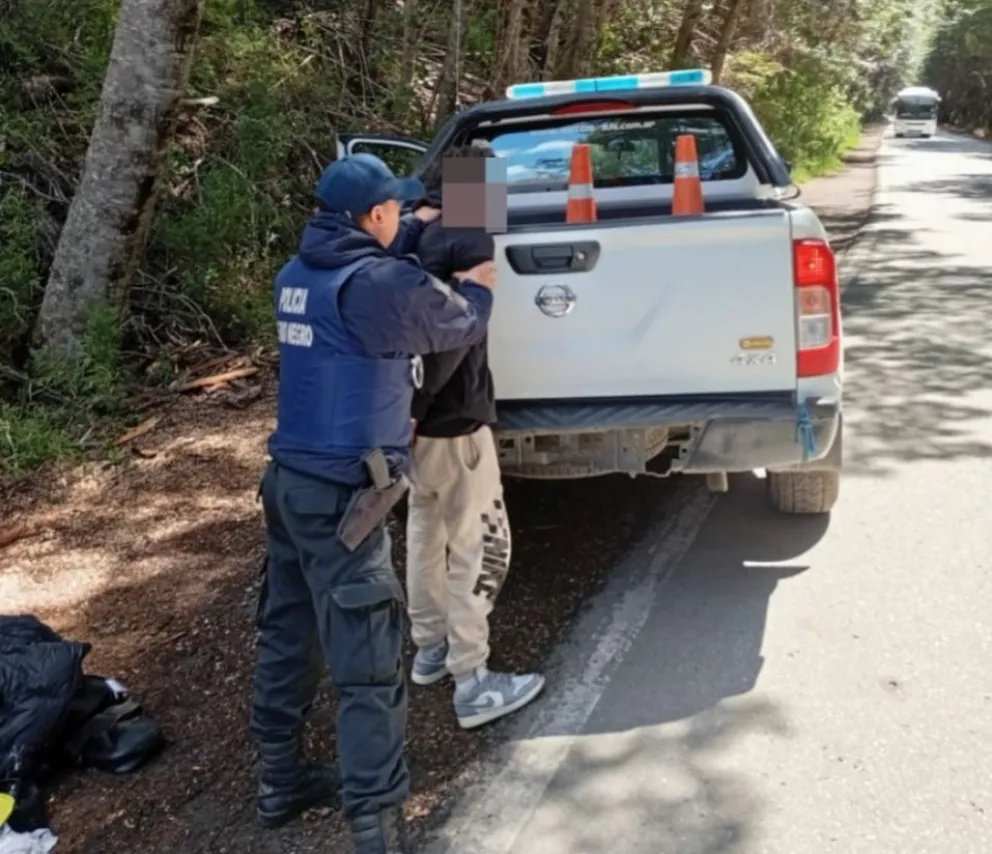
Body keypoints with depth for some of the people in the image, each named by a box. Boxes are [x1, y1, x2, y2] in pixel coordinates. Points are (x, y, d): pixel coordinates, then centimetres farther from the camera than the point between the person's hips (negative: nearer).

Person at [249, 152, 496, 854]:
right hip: (341, 495, -9)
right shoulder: (382, 285, -17)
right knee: (370, 670, -4)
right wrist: (480, 287, 20)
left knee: (287, 633, 20)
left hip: (290, 479, 9)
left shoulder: (300, 275, 7)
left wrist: (419, 230, 33)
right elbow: (458, 323, 0)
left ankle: (282, 781, 36)